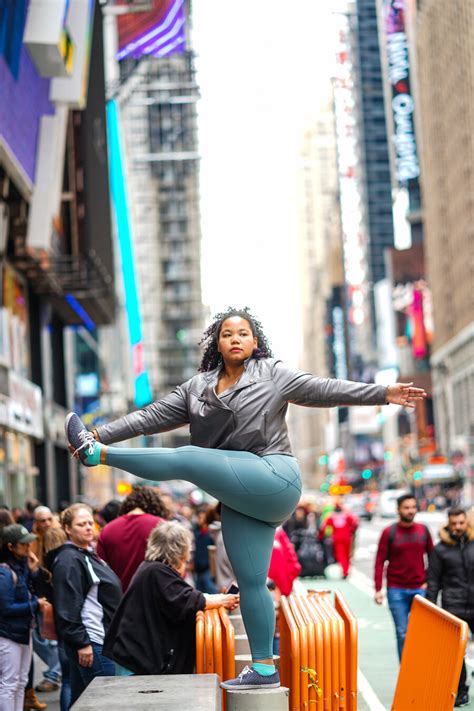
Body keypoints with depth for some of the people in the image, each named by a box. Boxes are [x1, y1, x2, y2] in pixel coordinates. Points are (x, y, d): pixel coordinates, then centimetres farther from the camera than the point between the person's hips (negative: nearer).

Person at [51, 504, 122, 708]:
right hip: (90, 641, -10)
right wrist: (81, 643, -21)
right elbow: (68, 607, -20)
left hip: (99, 637, 10)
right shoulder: (68, 560, -13)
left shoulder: (87, 554, 18)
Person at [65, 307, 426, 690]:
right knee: (250, 582, 4)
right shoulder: (197, 387, 16)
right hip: (240, 498, 6)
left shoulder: (272, 374, 5)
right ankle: (263, 668, 8)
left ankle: (98, 456, -10)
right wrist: (102, 433, 3)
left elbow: (325, 389, 2)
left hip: (273, 477, -6)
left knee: (187, 458, -18)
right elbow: (153, 416, 13)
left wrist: (383, 393, -6)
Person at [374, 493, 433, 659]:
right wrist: (378, 589, -8)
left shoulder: (423, 530, 5)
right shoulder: (389, 532, -3)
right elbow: (380, 561, -3)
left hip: (419, 589, 2)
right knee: (402, 634, 0)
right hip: (396, 590, -2)